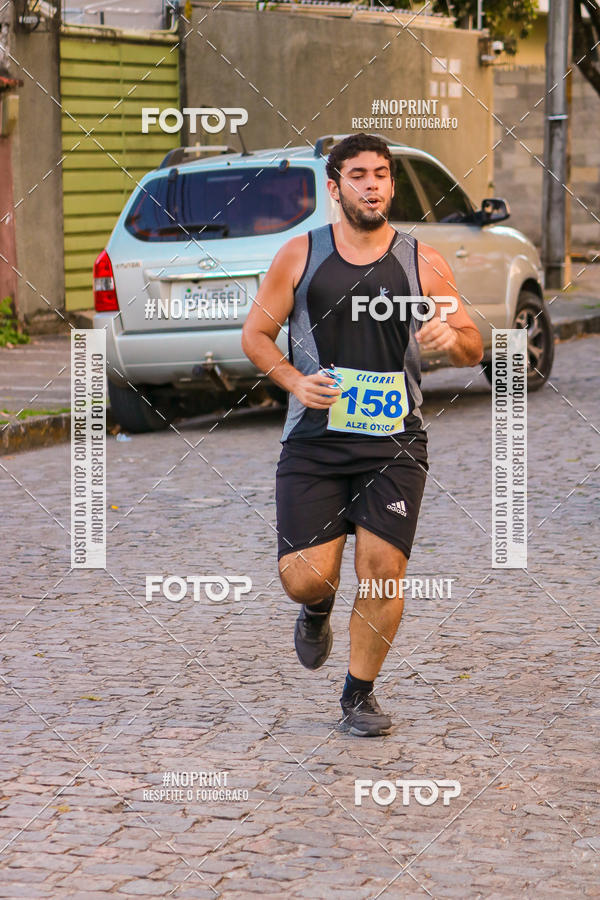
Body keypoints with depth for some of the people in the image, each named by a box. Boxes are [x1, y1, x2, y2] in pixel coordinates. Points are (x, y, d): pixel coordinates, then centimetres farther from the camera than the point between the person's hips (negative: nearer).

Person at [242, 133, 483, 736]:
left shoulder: (422, 263, 4)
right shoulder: (300, 255, 3)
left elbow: (474, 350, 8)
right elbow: (255, 334, 9)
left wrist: (452, 337, -16)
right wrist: (293, 380, -9)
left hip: (394, 443, 0)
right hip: (314, 440, 0)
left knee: (383, 570, -7)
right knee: (304, 578, -7)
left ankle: (359, 695, 14)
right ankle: (317, 610, 33)